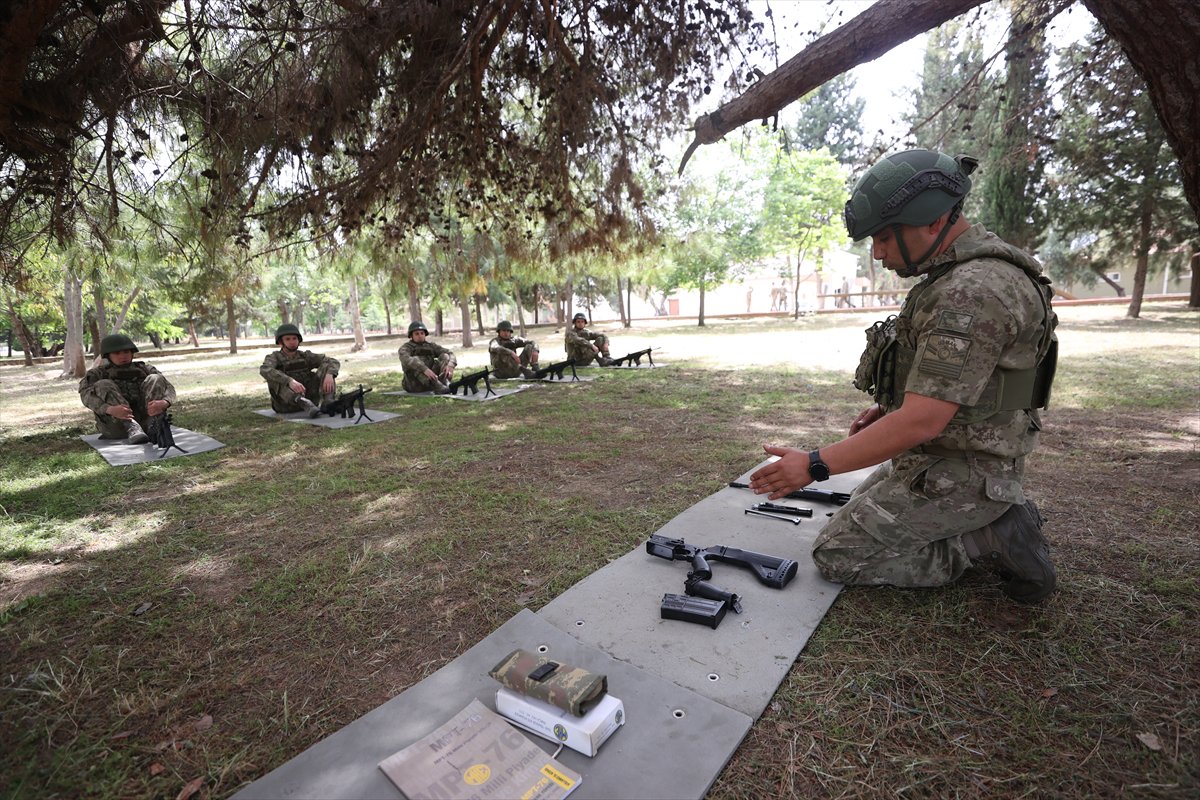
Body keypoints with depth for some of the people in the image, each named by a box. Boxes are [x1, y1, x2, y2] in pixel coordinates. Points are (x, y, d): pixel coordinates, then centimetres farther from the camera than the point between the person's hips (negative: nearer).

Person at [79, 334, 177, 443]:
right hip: (116, 426, 0)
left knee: (155, 379, -10)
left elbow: (168, 387, -1)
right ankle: (132, 428, -35)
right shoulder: (97, 374, 13)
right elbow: (86, 394, -8)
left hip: (145, 421, 0)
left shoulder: (143, 369, 15)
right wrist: (110, 409, -32)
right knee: (102, 385, -16)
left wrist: (164, 403, -27)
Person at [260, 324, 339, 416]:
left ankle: (327, 403, -32)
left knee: (327, 367, -8)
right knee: (275, 377, -27)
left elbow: (334, 362, -3)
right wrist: (290, 381, -41)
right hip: (286, 405, -2)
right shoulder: (274, 358, 0)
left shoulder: (306, 356, 9)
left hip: (308, 397, 2)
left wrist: (329, 375, -27)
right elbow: (264, 370, -24)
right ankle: (306, 404, -47)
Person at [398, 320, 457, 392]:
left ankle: (444, 382, -41)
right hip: (415, 384, -3)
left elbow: (450, 355, -2)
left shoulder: (431, 345, 11)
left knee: (445, 356, -11)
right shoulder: (405, 348, -2)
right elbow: (406, 360, -26)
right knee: (415, 360, -29)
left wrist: (450, 366, -27)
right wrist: (425, 369, -43)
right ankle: (438, 386, -49)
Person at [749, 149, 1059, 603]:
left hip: (958, 476, -10)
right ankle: (997, 518, 16)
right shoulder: (961, 272, 6)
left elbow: (920, 422, -30)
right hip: (939, 457, 10)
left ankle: (994, 541, -1)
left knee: (837, 555, -3)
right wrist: (890, 407, 9)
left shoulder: (972, 293, -28)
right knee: (860, 510, 27)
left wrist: (814, 466, -26)